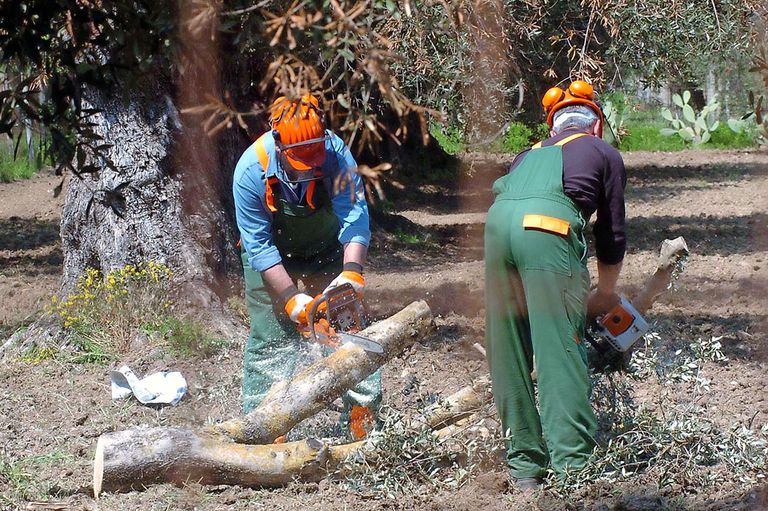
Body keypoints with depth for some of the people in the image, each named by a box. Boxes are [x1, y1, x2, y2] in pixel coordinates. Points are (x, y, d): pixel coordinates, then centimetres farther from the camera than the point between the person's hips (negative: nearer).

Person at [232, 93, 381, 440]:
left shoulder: (335, 154, -30)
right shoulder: (251, 170, -31)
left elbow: (354, 215, -32)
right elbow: (259, 245, -26)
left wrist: (352, 271, -47)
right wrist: (291, 299, -32)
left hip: (325, 251, 1)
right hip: (271, 255, -1)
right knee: (270, 342, -7)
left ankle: (362, 422, 8)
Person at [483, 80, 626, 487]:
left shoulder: (530, 153, 36)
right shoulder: (604, 154, 26)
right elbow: (612, 233, 24)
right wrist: (605, 294, 39)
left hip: (496, 223, 4)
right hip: (548, 227, -4)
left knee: (509, 355, 11)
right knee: (561, 351, -4)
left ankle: (524, 465, 14)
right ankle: (572, 462, -9)